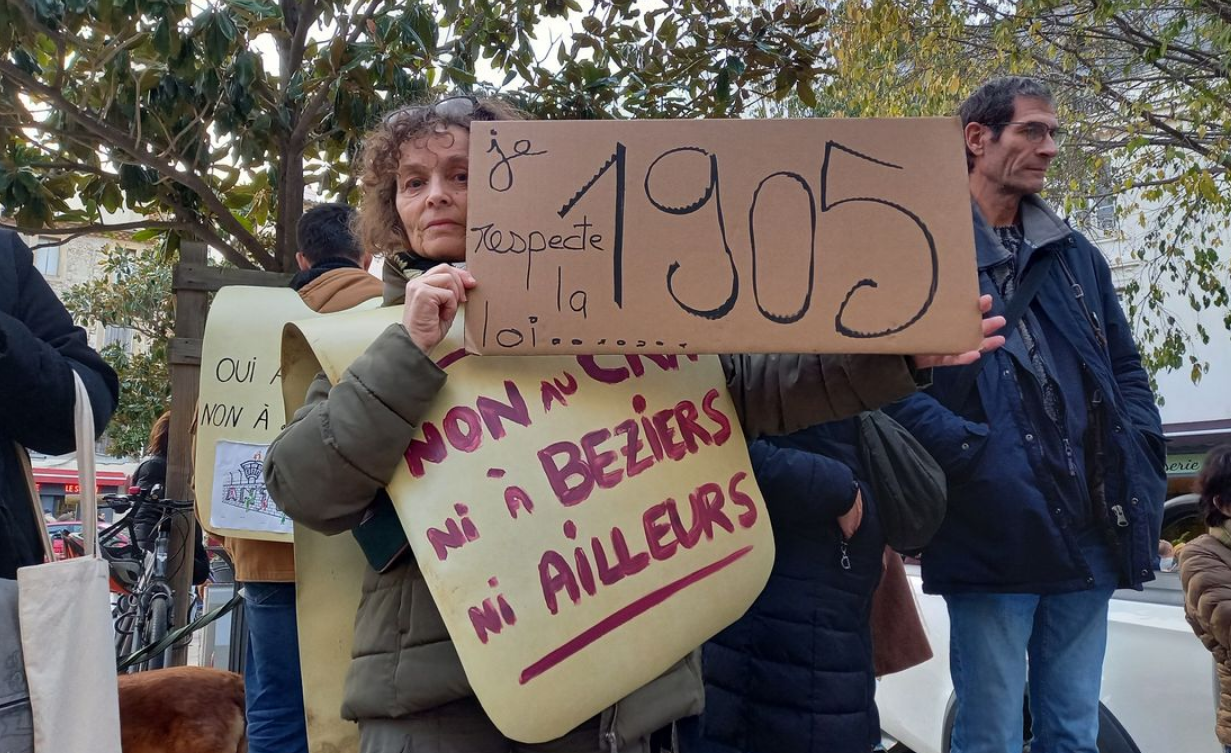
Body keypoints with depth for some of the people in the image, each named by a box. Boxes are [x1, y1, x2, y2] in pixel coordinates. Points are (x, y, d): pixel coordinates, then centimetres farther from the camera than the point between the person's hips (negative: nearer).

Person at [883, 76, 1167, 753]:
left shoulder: (1075, 255, 18)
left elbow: (1126, 371, 19)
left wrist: (1138, 466, 5)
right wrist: (974, 455, -21)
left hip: (1090, 535, 6)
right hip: (994, 537, -6)